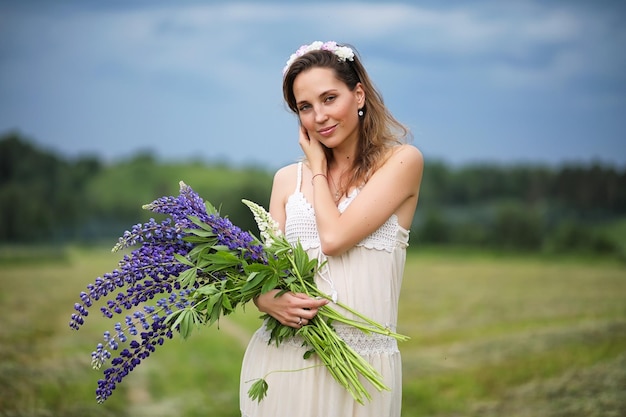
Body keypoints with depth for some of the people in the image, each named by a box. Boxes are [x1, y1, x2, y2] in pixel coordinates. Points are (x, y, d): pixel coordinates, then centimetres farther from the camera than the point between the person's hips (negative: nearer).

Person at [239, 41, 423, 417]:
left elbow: (334, 238, -12)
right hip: (280, 359, 3)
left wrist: (318, 167, 3)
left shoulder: (402, 161, -2)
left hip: (360, 366, -3)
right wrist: (269, 300, -14)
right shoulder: (288, 179, 10)